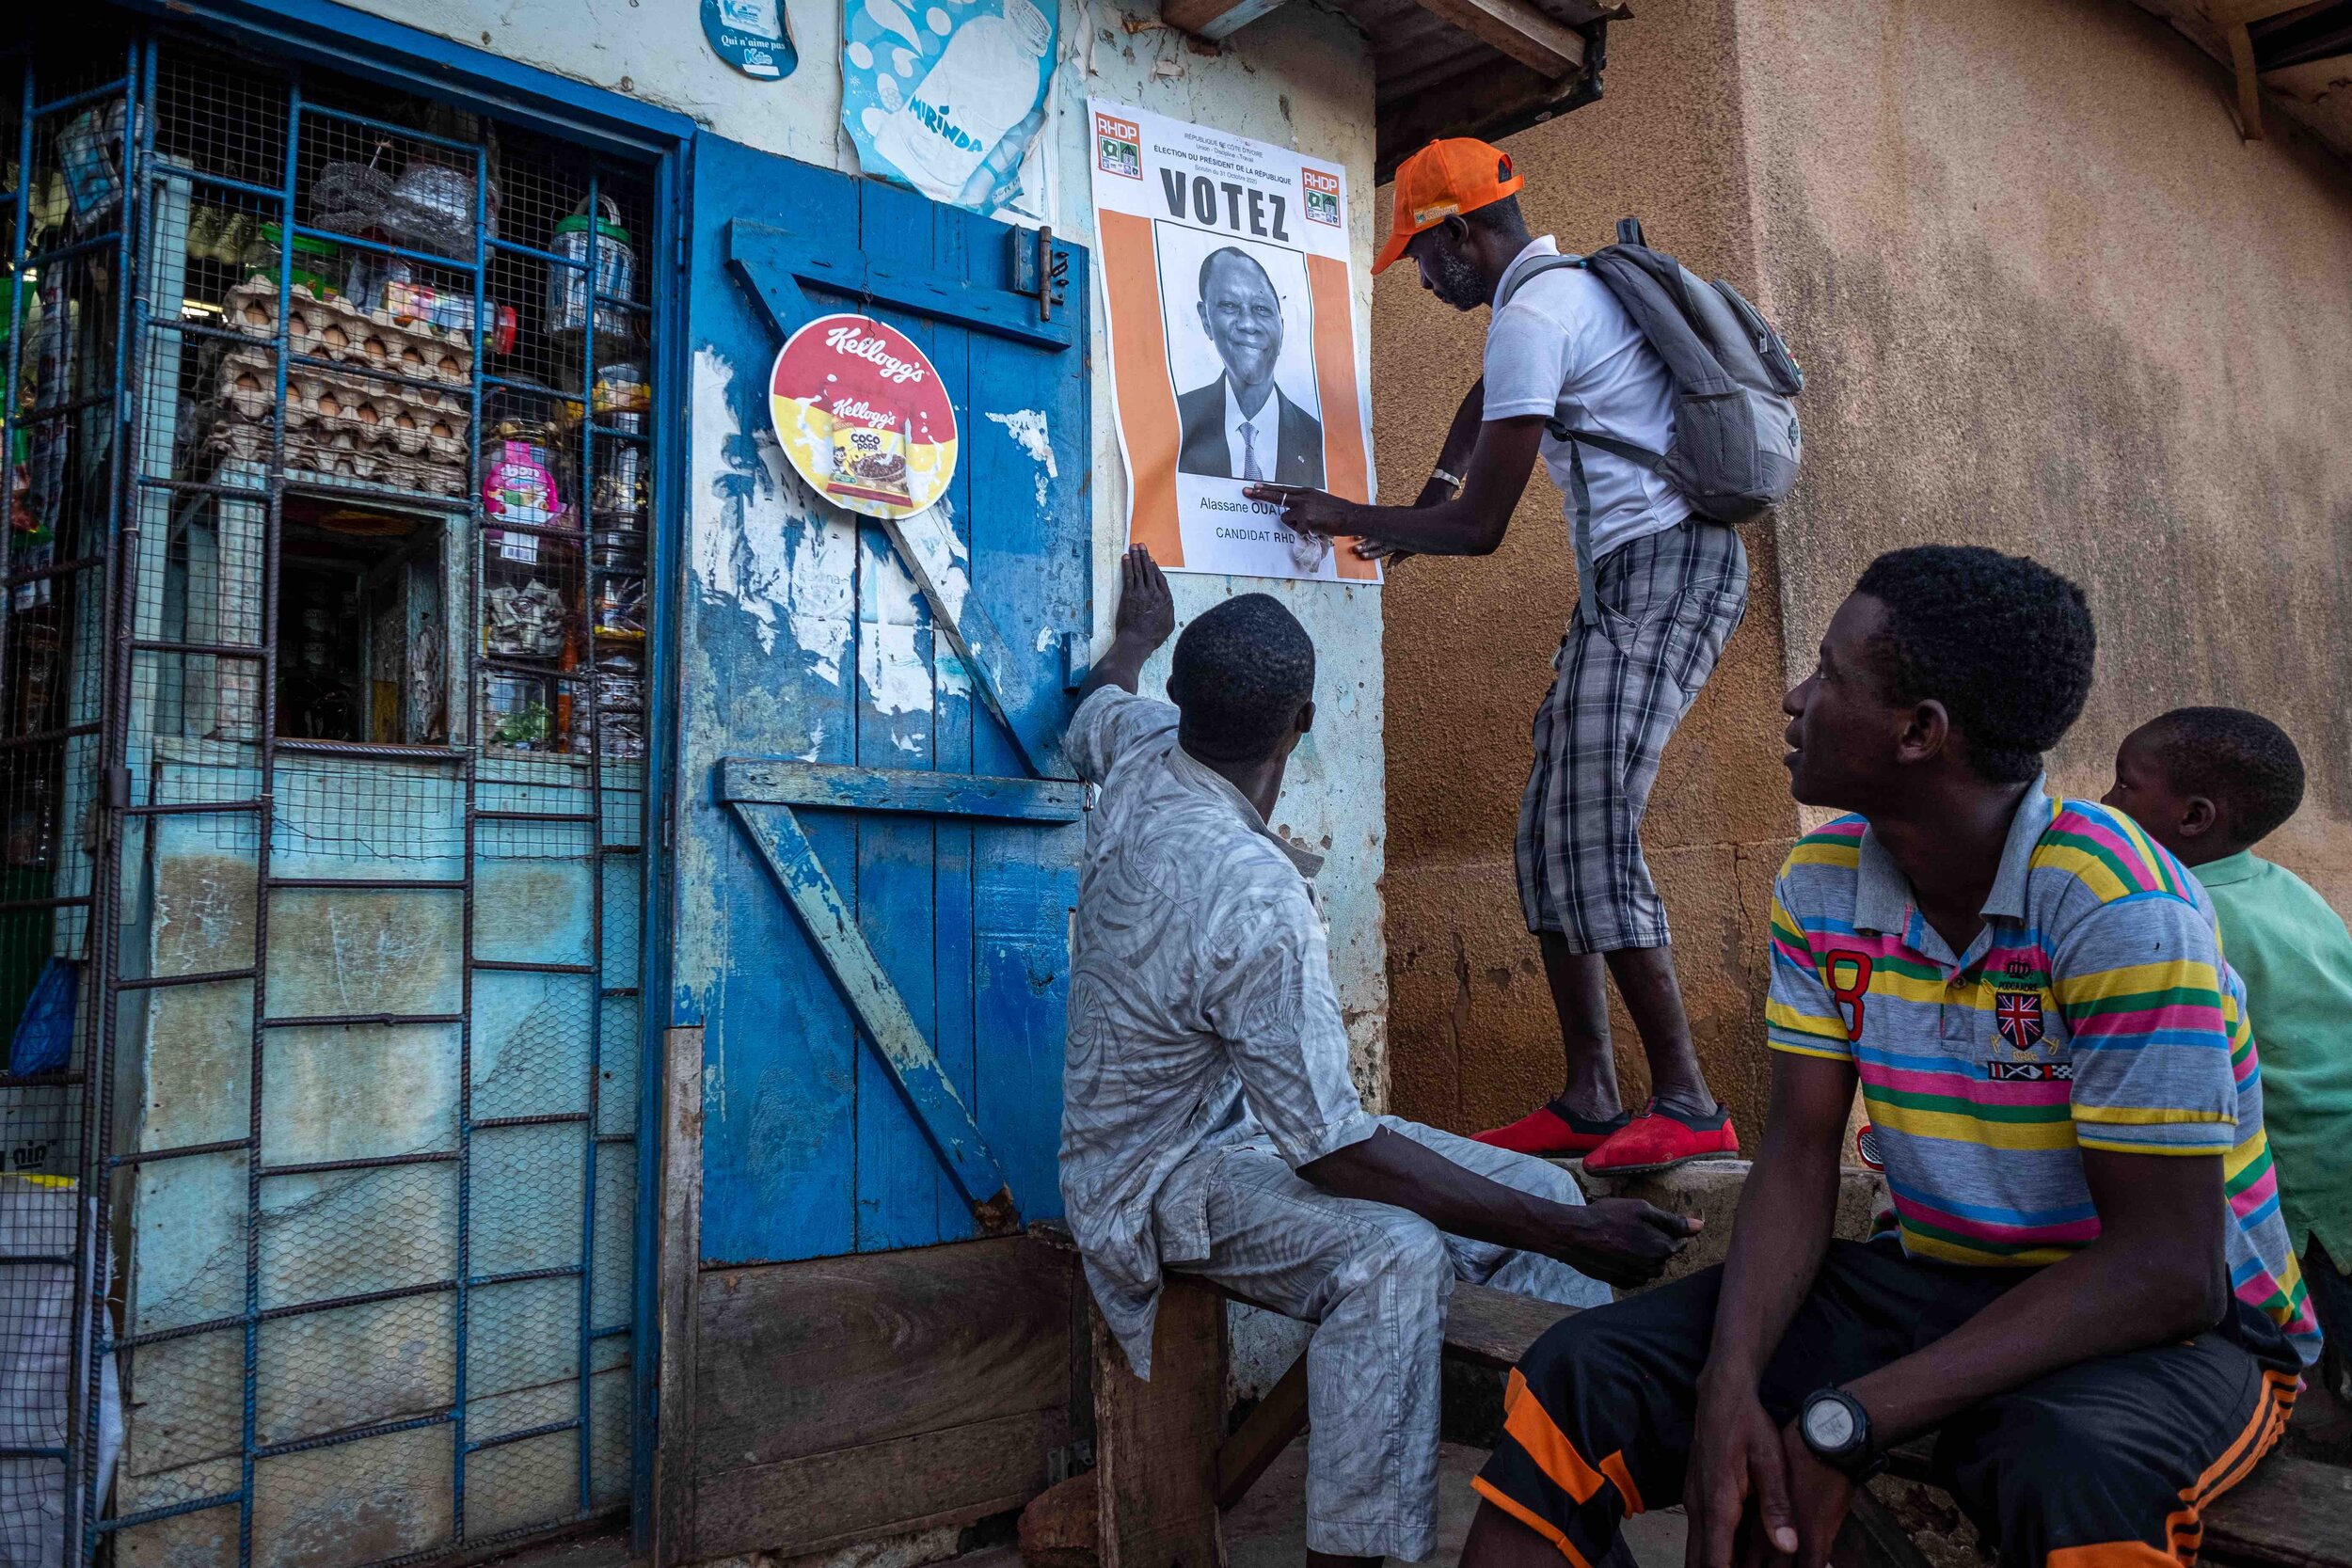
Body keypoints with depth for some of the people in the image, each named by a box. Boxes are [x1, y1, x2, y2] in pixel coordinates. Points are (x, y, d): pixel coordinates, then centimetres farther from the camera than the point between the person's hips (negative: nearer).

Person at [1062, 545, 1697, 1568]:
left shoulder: (1141, 751, -7)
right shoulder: (1253, 898, -32)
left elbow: (1096, 708, 20)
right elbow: (1334, 1151, -31)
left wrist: (1137, 637, 42)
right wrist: (1569, 1234, -28)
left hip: (1241, 1112, 9)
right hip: (1161, 1176, -9)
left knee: (1538, 1190, -2)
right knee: (1394, 1254, -38)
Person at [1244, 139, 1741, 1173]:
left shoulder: (1530, 315, -11)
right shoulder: (1568, 285, 22)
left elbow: (1479, 528, -12)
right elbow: (1483, 407, 41)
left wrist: (1345, 517, 1)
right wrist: (1417, 513, 35)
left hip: (1660, 567, -10)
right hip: (1633, 578, 10)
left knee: (1591, 835, -16)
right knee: (1549, 833, 5)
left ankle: (1688, 1105, -10)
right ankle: (1588, 1101, 6)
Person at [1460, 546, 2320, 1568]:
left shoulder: (2118, 908, -23)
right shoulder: (1821, 883, -4)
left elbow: (2168, 1270, -24)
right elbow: (1798, 1156, -4)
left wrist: (1841, 1423, -27)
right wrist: (1730, 1389, -22)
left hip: (2173, 1327, -4)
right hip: (1935, 1282, 5)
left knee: (2067, 1481, -40)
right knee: (1583, 1380, -14)